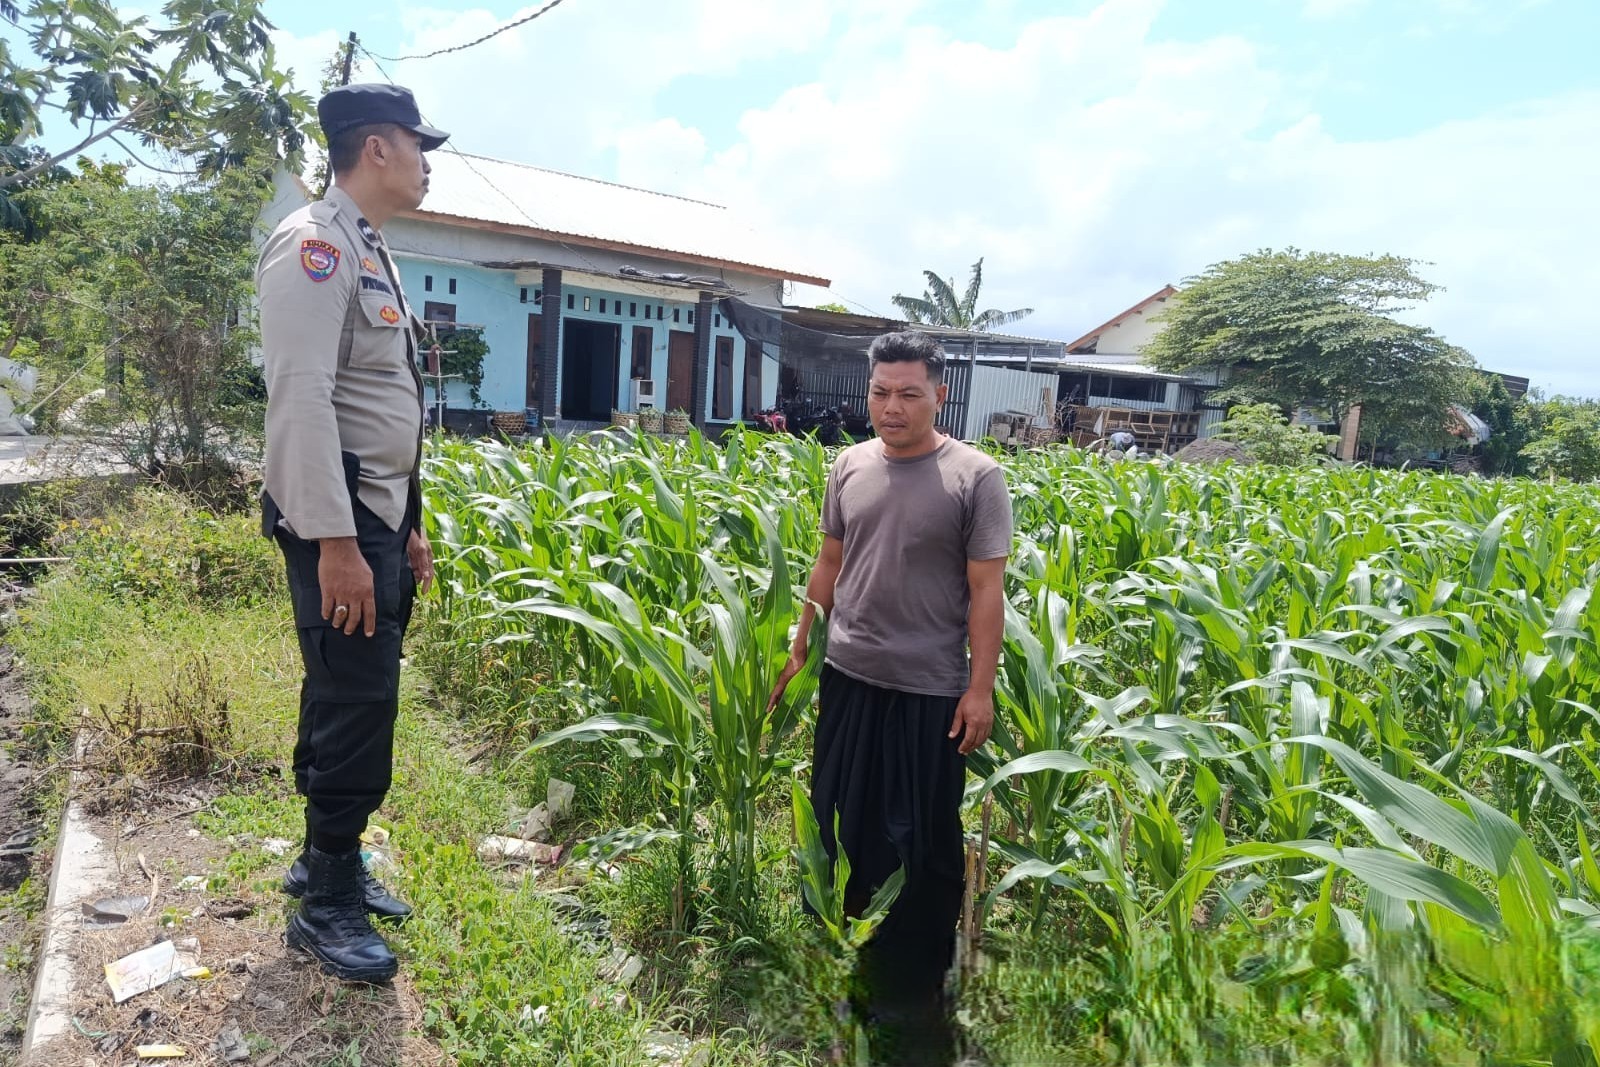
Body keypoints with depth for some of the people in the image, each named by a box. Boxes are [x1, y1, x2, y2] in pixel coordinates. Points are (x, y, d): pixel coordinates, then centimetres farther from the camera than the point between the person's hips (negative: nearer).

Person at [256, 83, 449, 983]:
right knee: (357, 707, -4)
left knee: (355, 700, 15)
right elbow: (301, 397, -20)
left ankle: (329, 859, 30)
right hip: (337, 519, -9)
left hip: (382, 516, 9)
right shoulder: (317, 243, -11)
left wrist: (408, 528, 20)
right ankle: (328, 904, 12)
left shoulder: (372, 255, 19)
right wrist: (334, 542, -24)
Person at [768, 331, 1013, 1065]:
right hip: (849, 677, 5)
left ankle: (916, 981, 30)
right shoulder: (850, 467, 3)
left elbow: (987, 590, -9)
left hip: (929, 692, -4)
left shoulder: (976, 478, -10)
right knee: (840, 820, 16)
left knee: (922, 840, 8)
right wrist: (798, 650, 13)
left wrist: (980, 688, -11)